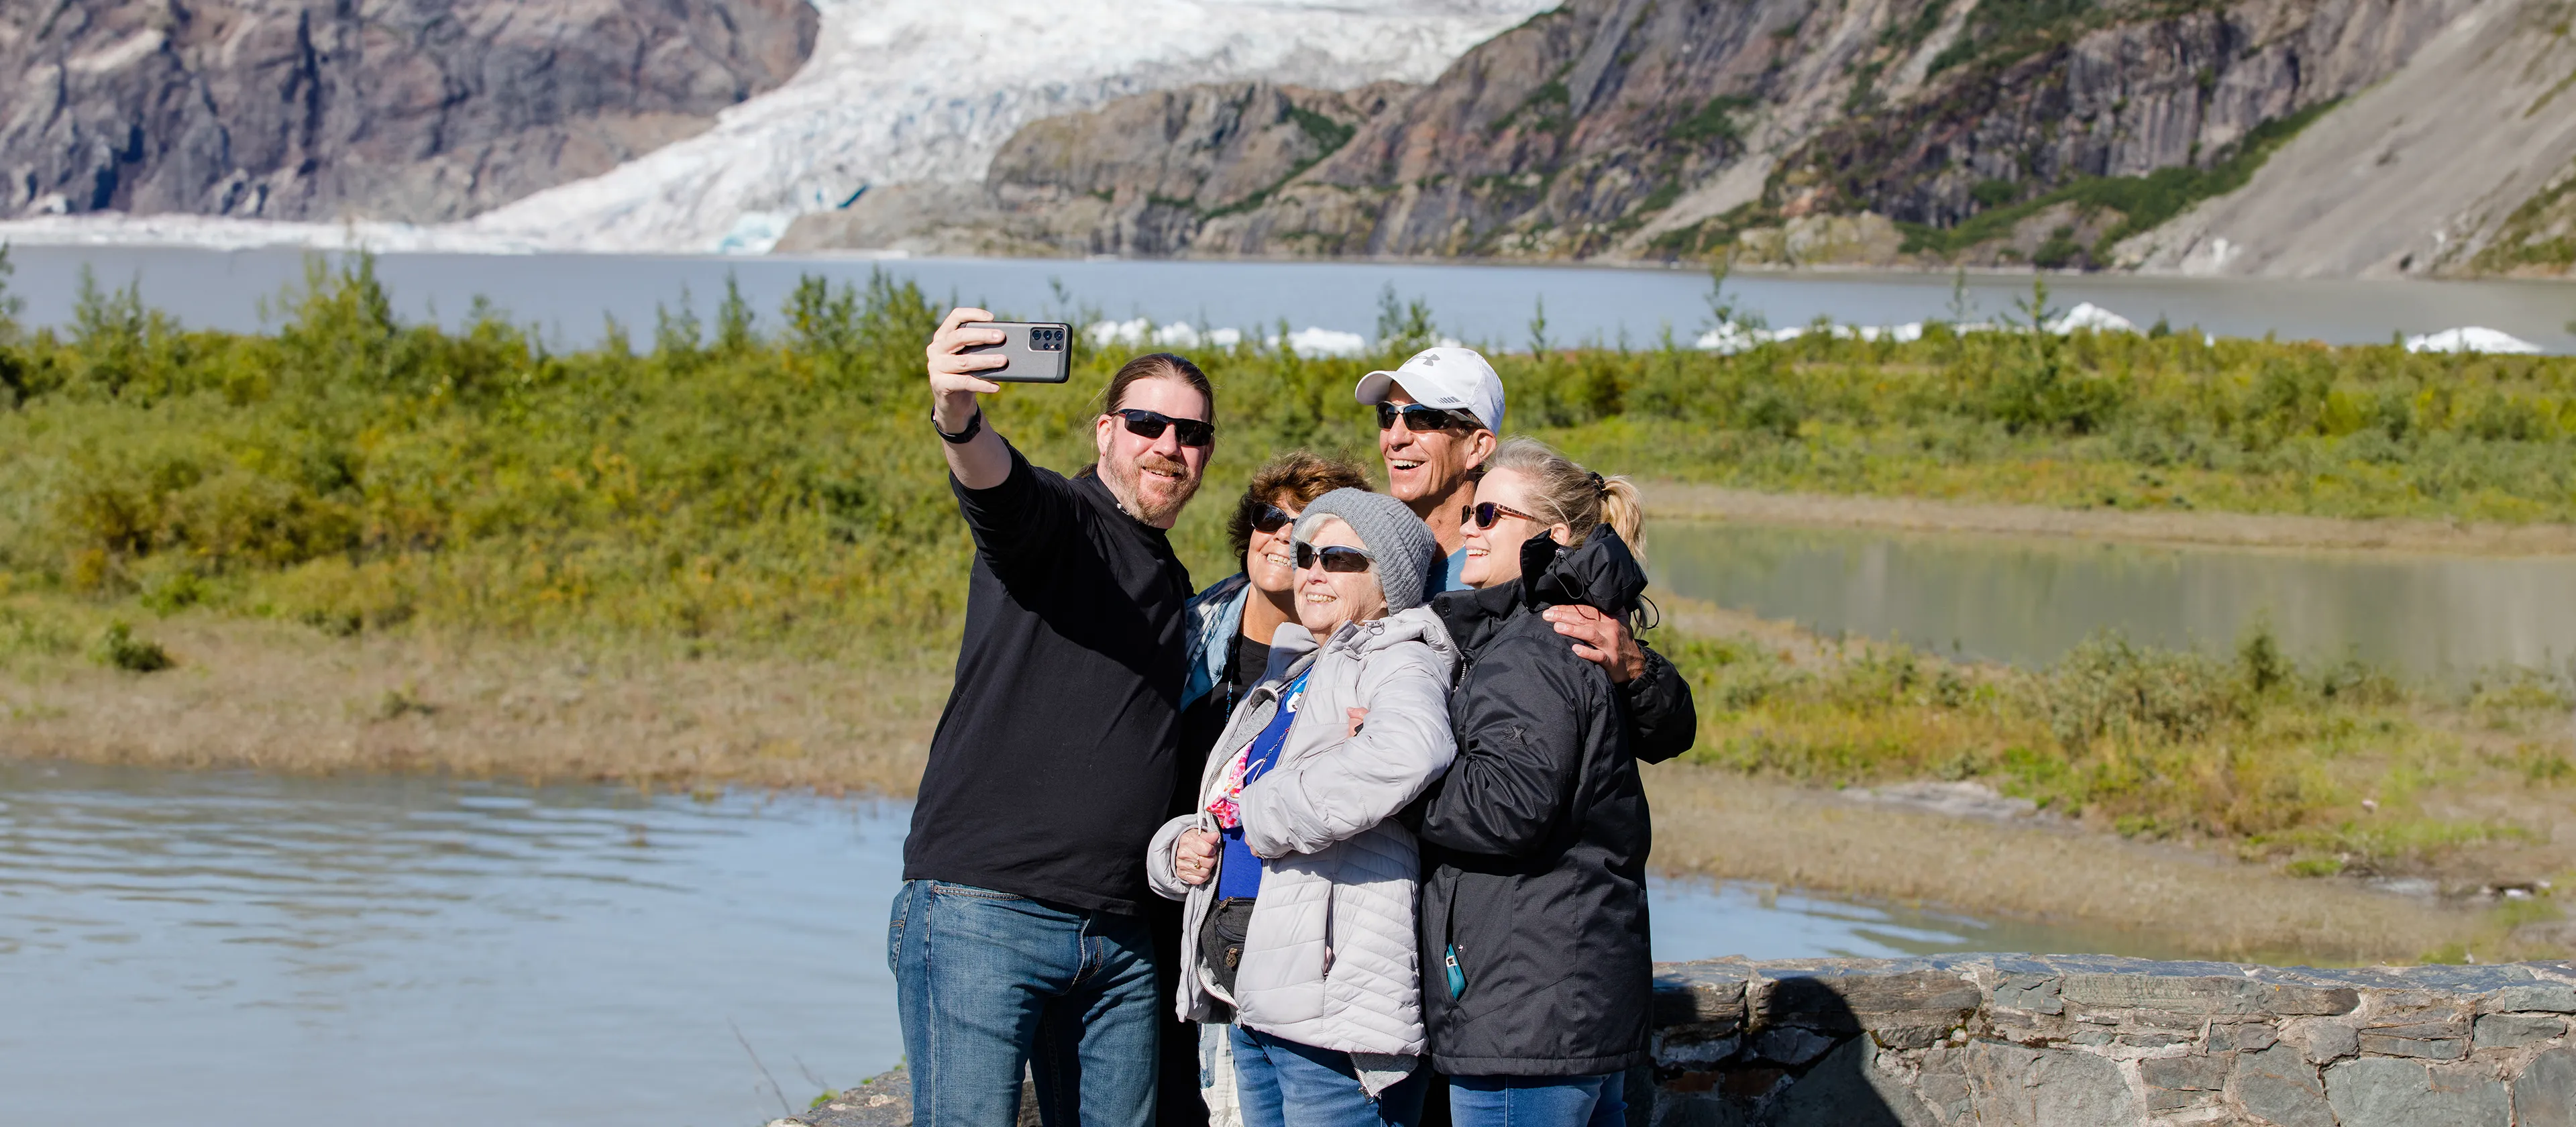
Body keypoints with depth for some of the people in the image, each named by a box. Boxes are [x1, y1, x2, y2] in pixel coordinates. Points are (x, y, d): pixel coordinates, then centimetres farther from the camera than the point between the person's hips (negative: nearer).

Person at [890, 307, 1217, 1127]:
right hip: (981, 911, -7)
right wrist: (957, 417, -49)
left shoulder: (1174, 588, 21)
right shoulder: (1056, 520, -2)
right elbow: (995, 486, -27)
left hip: (1117, 936, 7)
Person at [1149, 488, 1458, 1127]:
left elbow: (1408, 752, -30)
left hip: (1335, 1001, -9)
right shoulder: (1282, 685, 23)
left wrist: (1268, 815, -20)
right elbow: (1221, 815, 30)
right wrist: (1180, 849, 5)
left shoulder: (1397, 664, -5)